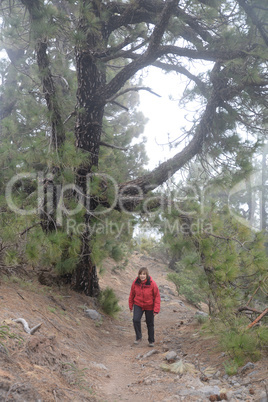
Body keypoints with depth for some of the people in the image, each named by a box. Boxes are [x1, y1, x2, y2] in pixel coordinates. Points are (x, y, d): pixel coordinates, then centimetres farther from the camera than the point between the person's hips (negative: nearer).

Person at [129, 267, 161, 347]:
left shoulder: (152, 284, -19)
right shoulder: (135, 283, -11)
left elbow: (157, 296, -13)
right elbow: (132, 294, 4)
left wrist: (156, 309, -16)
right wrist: (131, 306, 10)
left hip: (149, 306, -1)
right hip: (138, 305, 1)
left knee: (150, 324, 9)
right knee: (136, 319, -19)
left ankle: (151, 341, 29)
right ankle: (138, 337, 2)